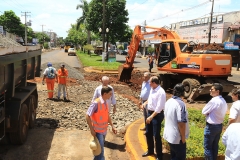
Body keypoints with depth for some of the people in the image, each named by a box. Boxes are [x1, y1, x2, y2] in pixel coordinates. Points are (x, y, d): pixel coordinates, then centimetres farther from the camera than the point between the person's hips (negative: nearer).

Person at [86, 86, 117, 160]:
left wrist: (112, 126, 12)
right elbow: (87, 116, -23)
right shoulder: (96, 103, -24)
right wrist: (91, 129, -20)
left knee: (100, 148, 20)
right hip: (97, 131, -8)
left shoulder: (105, 102, 2)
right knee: (100, 150, -3)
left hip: (104, 130, 8)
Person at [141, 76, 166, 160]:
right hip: (149, 113, 9)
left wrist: (151, 117, -23)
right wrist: (145, 103, 5)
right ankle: (150, 150, 39)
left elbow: (159, 107, -24)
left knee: (156, 135, 1)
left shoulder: (161, 92, -23)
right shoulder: (152, 89, 3)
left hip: (157, 115, -9)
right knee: (148, 133, 19)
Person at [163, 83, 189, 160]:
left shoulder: (168, 101, 3)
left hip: (169, 134, 8)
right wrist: (183, 137, -14)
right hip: (177, 137, -8)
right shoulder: (180, 104, -24)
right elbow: (181, 123, -26)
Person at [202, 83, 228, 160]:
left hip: (211, 126, -9)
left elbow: (204, 111, -15)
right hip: (219, 125, 9)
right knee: (215, 145, 20)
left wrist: (208, 113, 2)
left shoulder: (213, 101, -24)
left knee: (207, 146, 3)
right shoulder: (223, 101, 5)